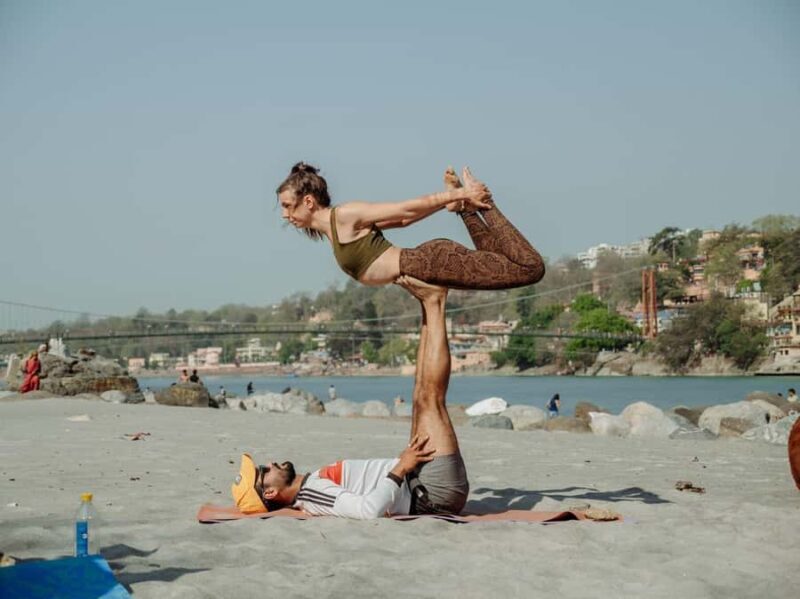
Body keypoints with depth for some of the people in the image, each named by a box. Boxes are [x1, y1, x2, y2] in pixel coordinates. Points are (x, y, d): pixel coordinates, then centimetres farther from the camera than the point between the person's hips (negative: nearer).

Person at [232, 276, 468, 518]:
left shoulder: (311, 486, 12)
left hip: (419, 485, 9)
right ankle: (434, 300, -1)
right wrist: (401, 467, -24)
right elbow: (370, 510, -36)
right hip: (437, 493, -9)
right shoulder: (313, 496, -20)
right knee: (430, 397, -14)